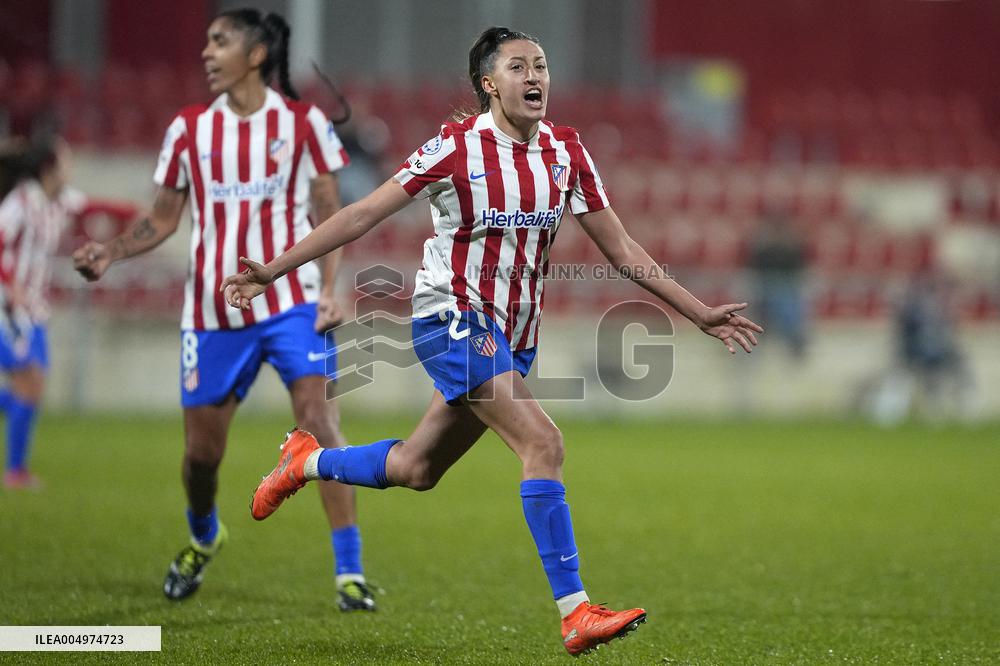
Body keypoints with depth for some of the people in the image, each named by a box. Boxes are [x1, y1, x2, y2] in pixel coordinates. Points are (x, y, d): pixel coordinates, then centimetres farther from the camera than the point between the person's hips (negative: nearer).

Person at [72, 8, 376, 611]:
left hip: (290, 301, -3)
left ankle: (351, 573, -14)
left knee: (319, 419, -17)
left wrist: (329, 288, -8)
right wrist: (109, 253, -5)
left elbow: (329, 210, 3)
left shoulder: (302, 122, -1)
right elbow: (165, 219, 11)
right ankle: (203, 538, 39)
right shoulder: (189, 129, 5)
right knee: (201, 447, 6)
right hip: (212, 310, 3)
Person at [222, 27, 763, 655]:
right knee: (544, 443, -22)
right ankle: (576, 613, -22)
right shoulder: (455, 148, -12)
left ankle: (306, 460, 42)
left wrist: (701, 313, 6)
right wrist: (274, 269, -13)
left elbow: (620, 247, 9)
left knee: (417, 469, 15)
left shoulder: (566, 151, 3)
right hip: (453, 318, -7)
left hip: (514, 336, 7)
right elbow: (363, 214, -8)